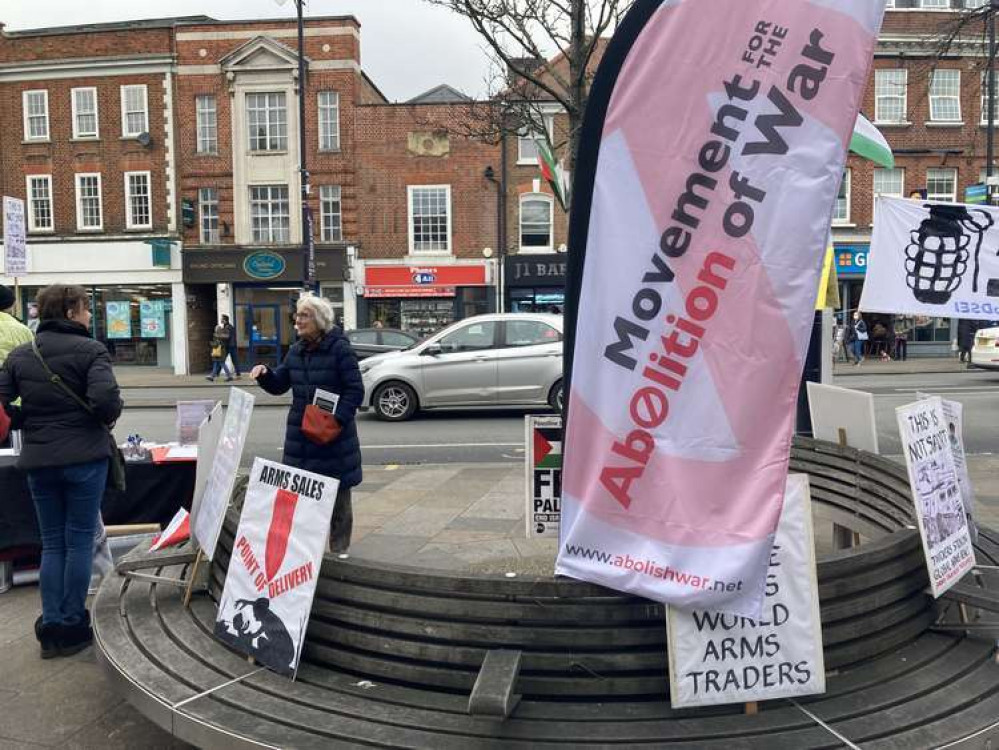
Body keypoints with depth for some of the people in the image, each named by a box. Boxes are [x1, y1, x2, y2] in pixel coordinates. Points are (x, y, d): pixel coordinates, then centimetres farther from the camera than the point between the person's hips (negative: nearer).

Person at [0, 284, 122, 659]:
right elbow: (105, 400, -22)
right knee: (79, 541, 6)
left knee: (52, 543, 15)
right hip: (84, 458, -4)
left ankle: (51, 627, 16)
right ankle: (72, 627, 13)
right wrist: (110, 416, -2)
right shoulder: (91, 350, -10)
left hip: (38, 460, 5)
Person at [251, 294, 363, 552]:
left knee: (338, 498, 7)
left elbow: (355, 391, -13)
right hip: (300, 435, 6)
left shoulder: (340, 349, -11)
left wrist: (337, 420, -22)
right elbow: (279, 385, 16)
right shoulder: (296, 351, 10)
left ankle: (339, 551, 20)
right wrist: (265, 374, -5)